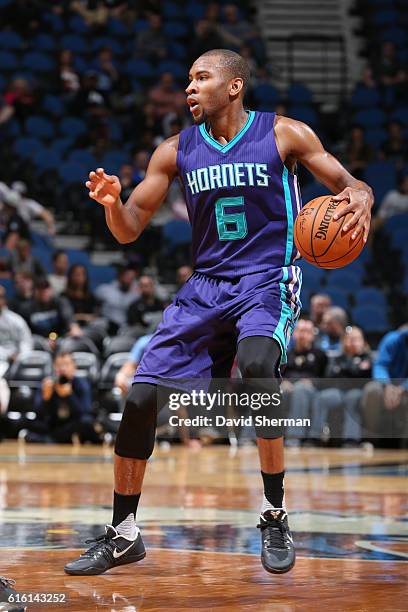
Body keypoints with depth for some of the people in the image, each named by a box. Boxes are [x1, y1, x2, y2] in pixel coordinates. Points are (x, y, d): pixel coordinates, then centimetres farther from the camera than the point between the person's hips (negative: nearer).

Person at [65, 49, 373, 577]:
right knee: (141, 397, -7)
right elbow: (129, 230, 7)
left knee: (256, 363, -35)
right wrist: (112, 203, -16)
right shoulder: (176, 151, 5)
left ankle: (275, 518, -19)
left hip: (268, 280, -4)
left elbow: (350, 186, 2)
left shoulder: (284, 134, -3)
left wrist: (359, 200, -23)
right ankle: (123, 535, 11)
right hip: (205, 286, 4)